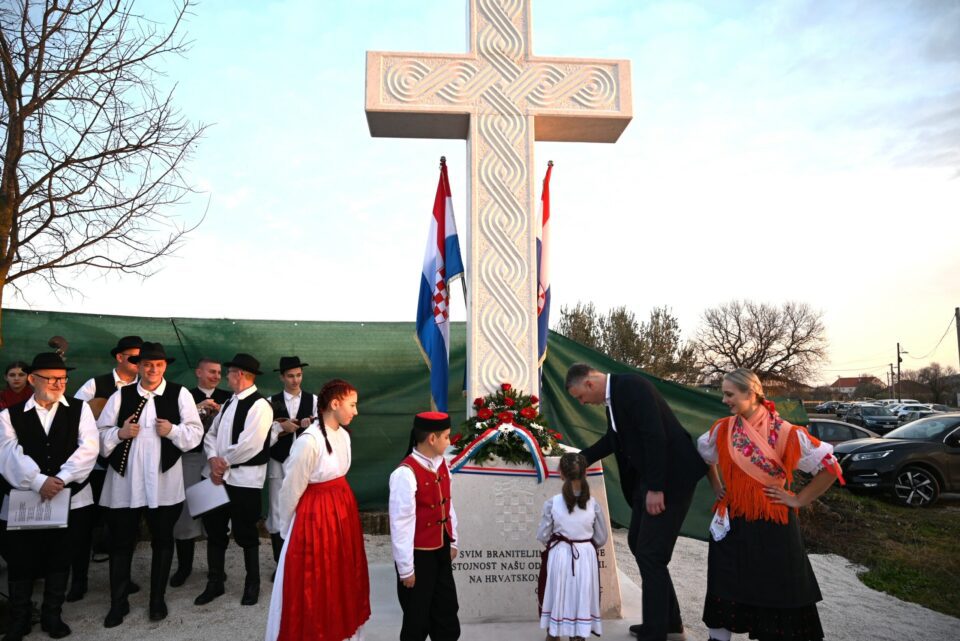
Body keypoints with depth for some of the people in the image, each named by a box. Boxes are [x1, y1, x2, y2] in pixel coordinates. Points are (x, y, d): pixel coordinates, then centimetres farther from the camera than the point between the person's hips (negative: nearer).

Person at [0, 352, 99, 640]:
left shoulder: (79, 409, 3)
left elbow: (88, 448, -7)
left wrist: (61, 479, -19)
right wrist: (39, 481, -22)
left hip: (70, 497, 0)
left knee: (59, 560, 10)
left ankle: (52, 615, 26)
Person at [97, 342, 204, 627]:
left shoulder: (180, 394, 1)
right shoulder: (121, 395, 6)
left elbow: (196, 432, 0)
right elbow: (100, 433, 7)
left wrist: (173, 430, -16)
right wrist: (119, 433, -11)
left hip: (163, 479, -1)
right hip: (125, 479, 1)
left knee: (162, 540, 11)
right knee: (121, 541, 8)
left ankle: (158, 599, 28)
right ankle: (118, 603, 24)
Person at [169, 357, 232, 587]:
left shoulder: (227, 397, 7)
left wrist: (219, 410, -13)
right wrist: (198, 409, -16)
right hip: (191, 458, -1)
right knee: (187, 511, 4)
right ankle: (184, 566, 20)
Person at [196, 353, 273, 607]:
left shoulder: (259, 405, -15)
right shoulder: (229, 403, 14)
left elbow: (250, 445, -22)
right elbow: (212, 434, 10)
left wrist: (224, 462, -11)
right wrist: (213, 460, -8)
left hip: (244, 479, -8)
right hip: (218, 476, 8)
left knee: (245, 534, 6)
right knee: (214, 530, 14)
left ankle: (252, 584, 24)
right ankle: (215, 583, 29)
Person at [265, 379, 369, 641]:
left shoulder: (343, 435, 0)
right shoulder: (309, 442, -24)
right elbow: (290, 491, -13)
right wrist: (287, 530, -1)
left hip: (343, 509, 8)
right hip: (315, 516, -8)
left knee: (342, 578, 20)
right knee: (313, 584, 8)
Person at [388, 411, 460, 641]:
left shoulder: (441, 465, 0)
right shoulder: (406, 474, -25)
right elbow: (401, 524, -22)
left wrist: (452, 542, 15)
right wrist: (406, 568, -17)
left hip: (441, 550, 7)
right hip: (418, 554, -7)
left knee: (447, 609, 20)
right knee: (417, 618, 11)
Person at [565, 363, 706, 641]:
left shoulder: (632, 386, -19)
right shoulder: (613, 395, 10)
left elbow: (655, 436, -26)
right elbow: (613, 438, 25)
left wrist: (655, 488, -25)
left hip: (670, 476, -10)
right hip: (647, 477, 10)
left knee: (650, 553, -5)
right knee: (637, 542, 16)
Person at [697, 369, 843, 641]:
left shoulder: (785, 433, -14)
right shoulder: (723, 429, -1)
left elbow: (830, 467, -9)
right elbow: (704, 455, 21)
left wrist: (798, 500, -8)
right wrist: (716, 486, 13)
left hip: (772, 526, -3)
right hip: (732, 525, 4)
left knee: (777, 592, 8)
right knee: (725, 588, 10)